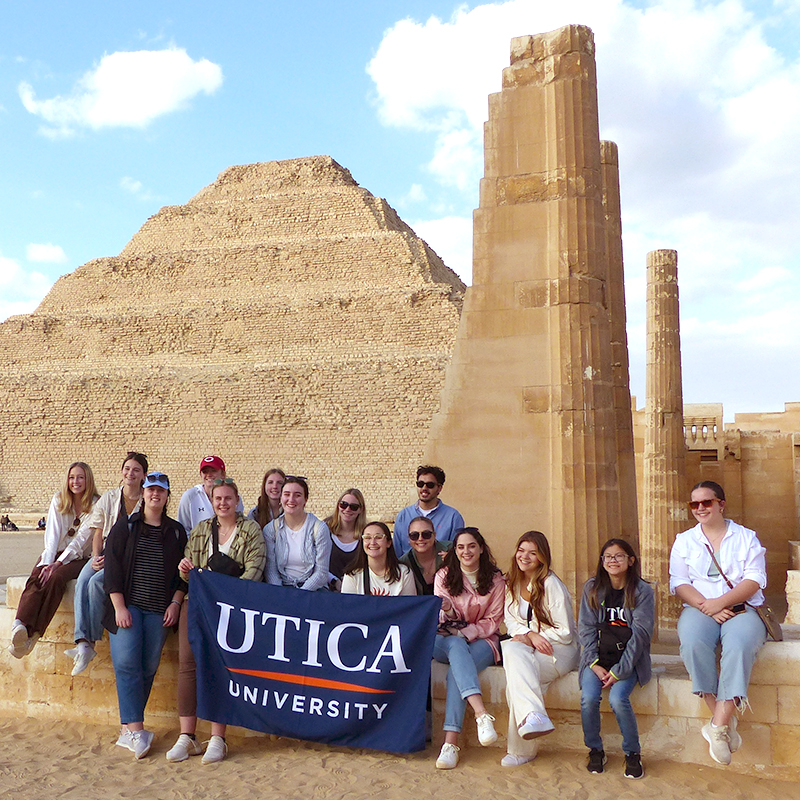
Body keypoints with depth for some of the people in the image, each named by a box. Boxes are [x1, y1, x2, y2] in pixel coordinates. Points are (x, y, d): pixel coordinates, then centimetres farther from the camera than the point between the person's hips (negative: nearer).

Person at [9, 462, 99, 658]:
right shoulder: (58, 500, 7)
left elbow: (82, 539, -12)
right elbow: (52, 534, -3)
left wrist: (58, 563, -21)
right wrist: (46, 562, -19)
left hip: (79, 558, -3)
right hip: (55, 553, 3)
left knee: (56, 578, -33)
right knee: (36, 578, -29)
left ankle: (33, 635, -40)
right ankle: (20, 626, -53)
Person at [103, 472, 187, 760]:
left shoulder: (176, 531, 11)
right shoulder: (125, 525, 6)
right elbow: (112, 566, 0)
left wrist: (175, 603, -2)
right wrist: (119, 606, -9)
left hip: (159, 610, 2)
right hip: (127, 606, -2)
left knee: (149, 668, -1)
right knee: (127, 664, -13)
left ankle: (128, 728, 11)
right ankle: (137, 730, -10)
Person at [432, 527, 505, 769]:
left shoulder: (495, 580, 6)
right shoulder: (444, 576, 7)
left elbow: (493, 621, 3)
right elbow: (441, 621, 3)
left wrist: (467, 631, -14)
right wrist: (447, 611, -22)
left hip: (481, 640, -1)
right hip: (446, 639, 1)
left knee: (456, 671, -33)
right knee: (456, 646, -37)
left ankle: (451, 740, -37)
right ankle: (482, 714, -52)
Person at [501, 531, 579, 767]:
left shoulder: (551, 584, -10)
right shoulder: (512, 583, 9)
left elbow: (565, 633, -10)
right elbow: (511, 622, 8)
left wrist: (528, 638, -13)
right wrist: (531, 635, -13)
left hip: (560, 651, -5)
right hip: (525, 648, 5)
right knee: (512, 650, -30)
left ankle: (521, 749, -27)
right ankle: (534, 716, -34)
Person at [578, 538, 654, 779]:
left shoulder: (642, 591, -3)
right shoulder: (592, 588, 5)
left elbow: (640, 633, -8)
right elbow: (586, 628, 4)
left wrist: (619, 670, -14)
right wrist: (595, 664, -9)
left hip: (629, 658, -2)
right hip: (597, 657, 2)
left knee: (618, 699, -25)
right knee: (588, 698, -21)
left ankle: (633, 753, -1)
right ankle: (595, 750, 4)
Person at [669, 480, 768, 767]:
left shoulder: (746, 537, 12)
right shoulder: (684, 541, 16)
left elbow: (755, 580, -1)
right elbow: (679, 583, 5)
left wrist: (721, 602, -16)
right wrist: (706, 607, -13)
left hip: (741, 609, -1)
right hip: (699, 608, 1)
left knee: (739, 645, -36)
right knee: (693, 642, -34)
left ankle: (718, 725, -32)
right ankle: (726, 721, -24)